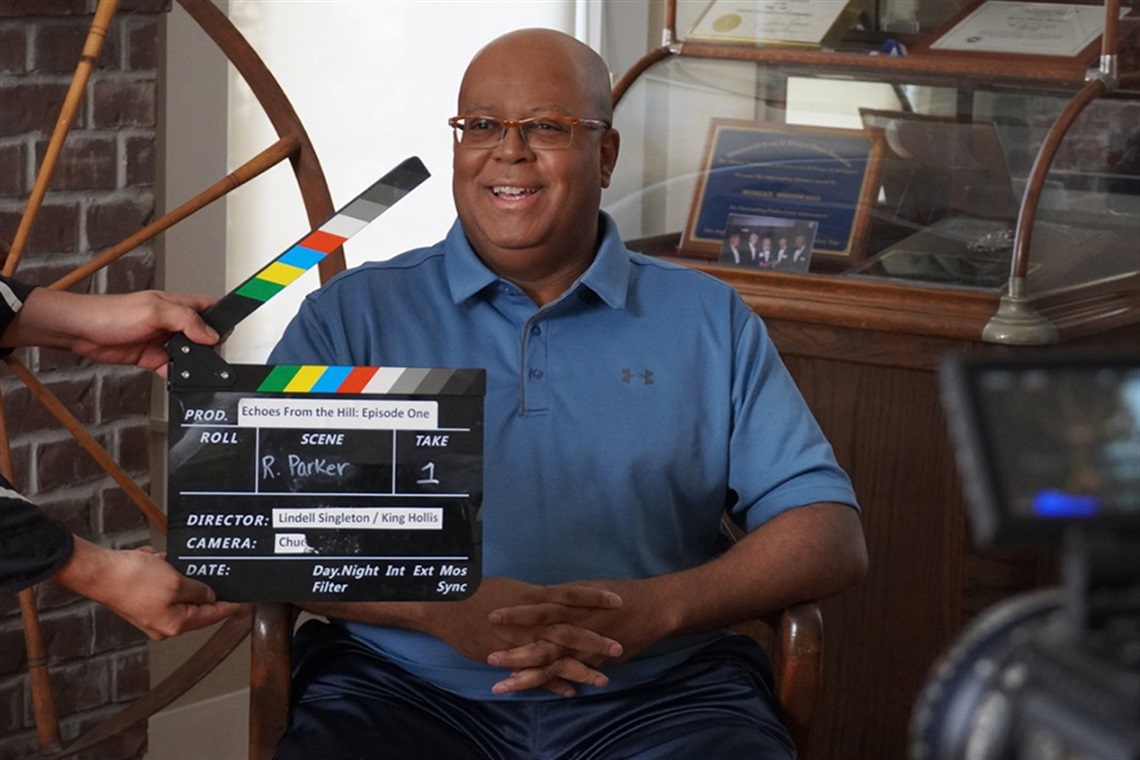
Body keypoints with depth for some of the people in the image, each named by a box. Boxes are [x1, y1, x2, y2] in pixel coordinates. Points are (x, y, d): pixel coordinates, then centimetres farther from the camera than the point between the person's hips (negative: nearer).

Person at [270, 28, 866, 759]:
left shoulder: (709, 320, 14)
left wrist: (657, 608, -11)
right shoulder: (353, 314, 12)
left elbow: (832, 537, 7)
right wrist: (439, 608, -15)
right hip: (408, 691, -1)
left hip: (659, 695, 2)